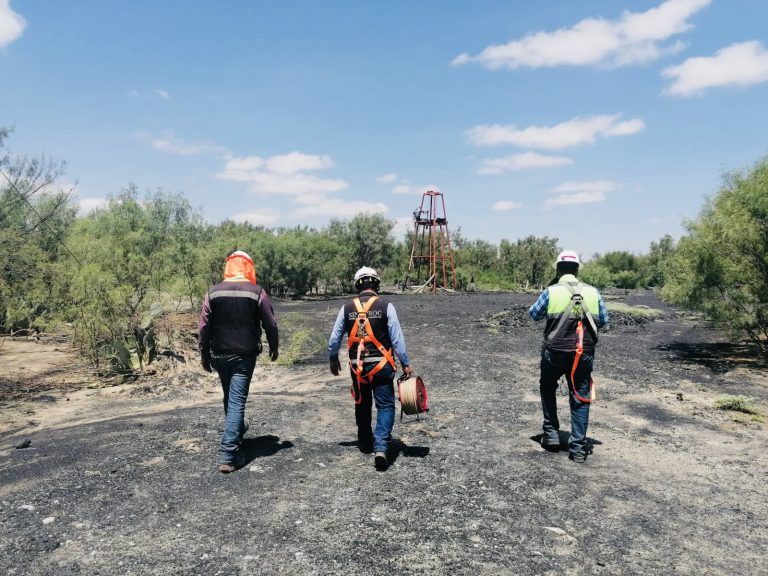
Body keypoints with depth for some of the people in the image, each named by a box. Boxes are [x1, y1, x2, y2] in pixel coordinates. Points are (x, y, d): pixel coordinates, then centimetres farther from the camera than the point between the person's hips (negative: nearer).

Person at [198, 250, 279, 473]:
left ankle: (237, 430, 45)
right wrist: (273, 348, 13)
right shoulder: (257, 292, -8)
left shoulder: (214, 292, -2)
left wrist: (205, 355, 10)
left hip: (219, 354, 3)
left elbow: (204, 327, 0)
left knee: (229, 398, 23)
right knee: (237, 401, -3)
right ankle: (228, 455, -7)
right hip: (245, 355, -3)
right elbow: (270, 324, -3)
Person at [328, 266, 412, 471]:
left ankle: (365, 443, 34)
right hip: (381, 365, -3)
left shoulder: (347, 308, 1)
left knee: (362, 405, 20)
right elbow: (397, 339, -8)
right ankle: (380, 447, -12)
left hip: (357, 367, 3)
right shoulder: (385, 306, -8)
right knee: (385, 406, 3)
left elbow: (334, 338, 7)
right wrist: (405, 364, 0)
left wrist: (333, 359, 24)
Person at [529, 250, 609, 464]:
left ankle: (551, 434, 22)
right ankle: (578, 448, 12)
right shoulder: (592, 292, -1)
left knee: (547, 388, 23)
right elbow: (604, 320, 8)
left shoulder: (551, 292, -10)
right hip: (584, 354, 2)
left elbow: (534, 314, 3)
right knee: (580, 399, 11)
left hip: (555, 352, -2)